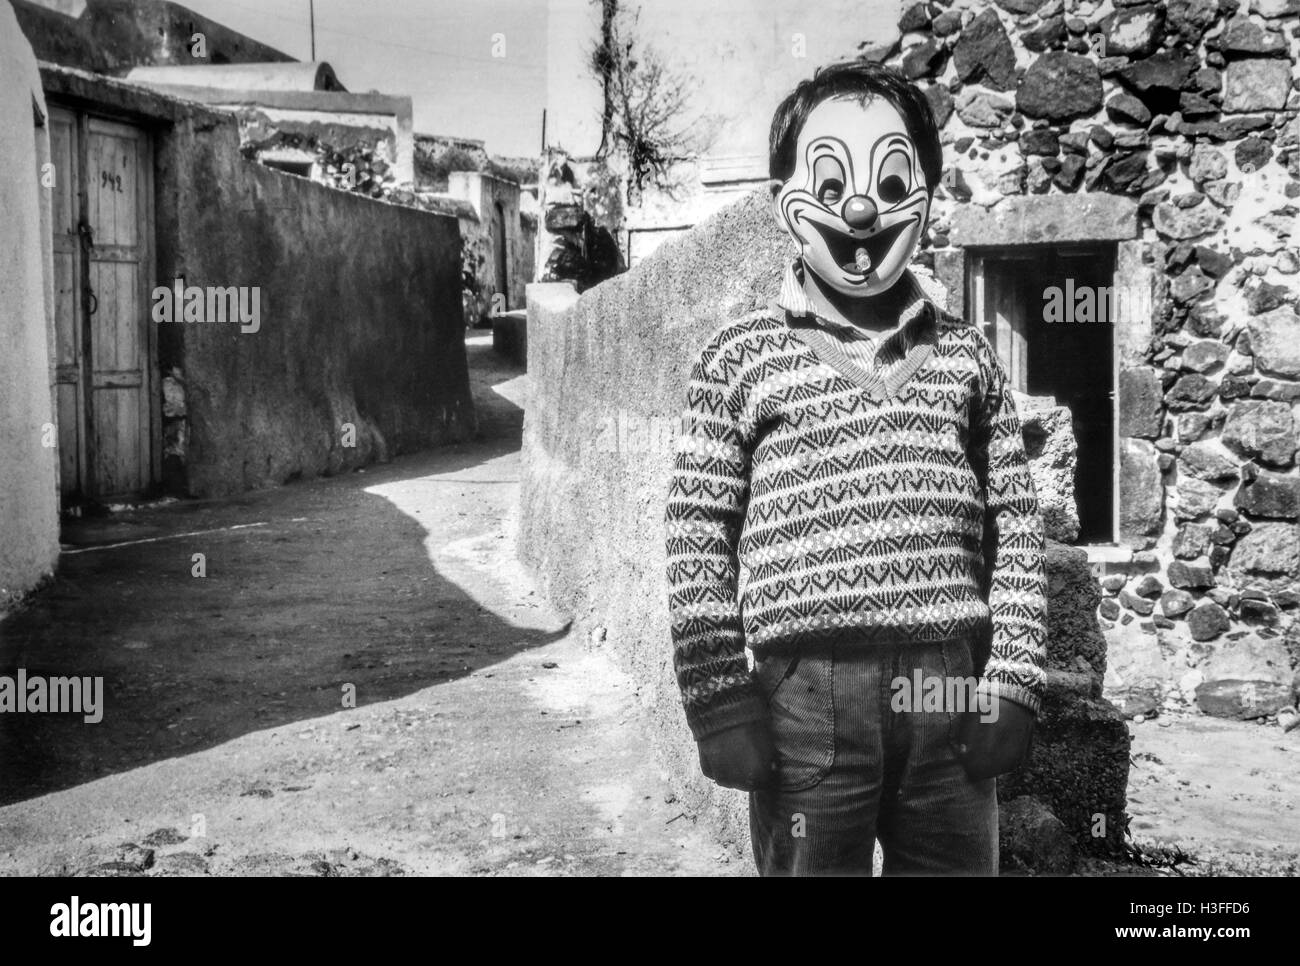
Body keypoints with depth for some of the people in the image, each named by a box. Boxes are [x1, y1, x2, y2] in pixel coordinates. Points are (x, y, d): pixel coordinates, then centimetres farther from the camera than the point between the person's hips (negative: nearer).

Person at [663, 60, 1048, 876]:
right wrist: (719, 701, -5)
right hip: (807, 693, -2)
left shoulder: (965, 356, 11)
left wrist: (1014, 684, 3)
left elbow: (1015, 528, 10)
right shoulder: (742, 359, 4)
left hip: (951, 688, 3)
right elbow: (698, 537, 0)